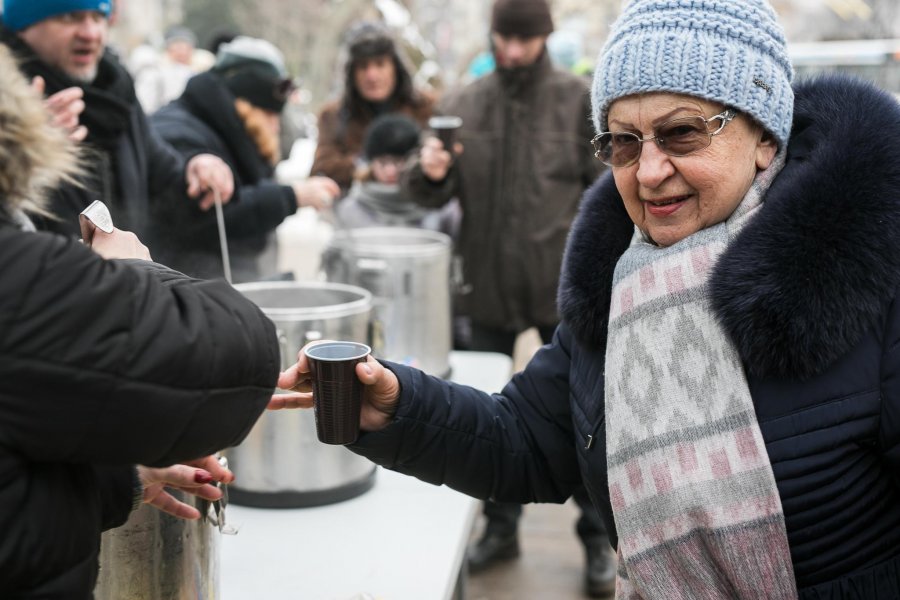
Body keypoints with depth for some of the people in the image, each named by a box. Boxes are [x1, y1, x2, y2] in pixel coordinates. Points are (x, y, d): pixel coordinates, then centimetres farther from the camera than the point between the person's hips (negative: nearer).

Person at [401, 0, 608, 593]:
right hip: (489, 283, 3)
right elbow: (434, 195, 3)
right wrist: (430, 173, -19)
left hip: (564, 284, -3)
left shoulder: (579, 99, -3)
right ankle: (501, 525, 33)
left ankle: (598, 537, 23)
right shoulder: (463, 105, 4)